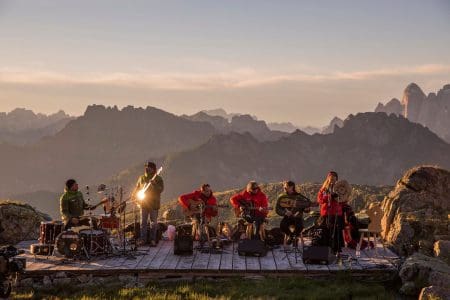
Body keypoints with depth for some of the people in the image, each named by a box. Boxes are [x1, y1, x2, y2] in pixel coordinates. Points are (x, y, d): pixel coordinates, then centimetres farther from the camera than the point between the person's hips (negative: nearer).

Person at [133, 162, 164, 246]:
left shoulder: (158, 178, 0)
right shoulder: (141, 178, 11)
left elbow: (161, 189, -12)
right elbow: (136, 188, 18)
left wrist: (154, 184, -28)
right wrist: (136, 195, 1)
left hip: (154, 203, -3)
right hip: (143, 203, 3)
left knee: (153, 222, 1)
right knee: (143, 222, 2)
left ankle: (152, 240, 7)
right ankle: (143, 239, 8)